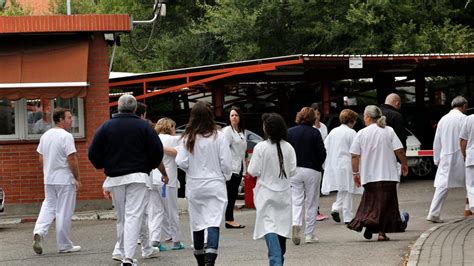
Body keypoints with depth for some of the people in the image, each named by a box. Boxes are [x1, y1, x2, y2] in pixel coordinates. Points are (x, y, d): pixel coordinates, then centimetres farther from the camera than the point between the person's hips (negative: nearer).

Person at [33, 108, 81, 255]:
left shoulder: (45, 135, 9)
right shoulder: (66, 136, -15)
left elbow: (41, 158, 14)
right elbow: (72, 159, -18)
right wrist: (77, 178, -11)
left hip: (48, 179, 7)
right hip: (65, 180, -7)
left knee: (48, 206, 16)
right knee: (64, 211, 1)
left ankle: (39, 231, -8)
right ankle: (64, 245, 8)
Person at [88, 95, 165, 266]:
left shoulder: (106, 126, 4)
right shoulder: (143, 126, -1)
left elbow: (93, 153, 2)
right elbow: (157, 151, -3)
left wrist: (103, 167, 20)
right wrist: (149, 167, 16)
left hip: (115, 178, 3)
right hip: (138, 176, -3)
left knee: (121, 217, 15)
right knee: (134, 216, -8)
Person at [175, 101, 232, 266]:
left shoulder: (187, 138, -4)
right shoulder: (218, 137, -8)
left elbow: (181, 162, -9)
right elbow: (226, 163, -6)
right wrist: (226, 177, 12)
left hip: (194, 187, 2)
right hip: (215, 185, -2)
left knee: (197, 223, 13)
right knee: (213, 222, -6)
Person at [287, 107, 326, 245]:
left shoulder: (289, 132, -2)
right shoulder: (315, 133, -9)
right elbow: (322, 153, -8)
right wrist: (317, 165, 10)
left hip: (294, 170, 2)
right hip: (312, 171, -2)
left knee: (296, 200, 7)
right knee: (311, 202, 8)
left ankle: (295, 223, -21)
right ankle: (309, 234, 10)